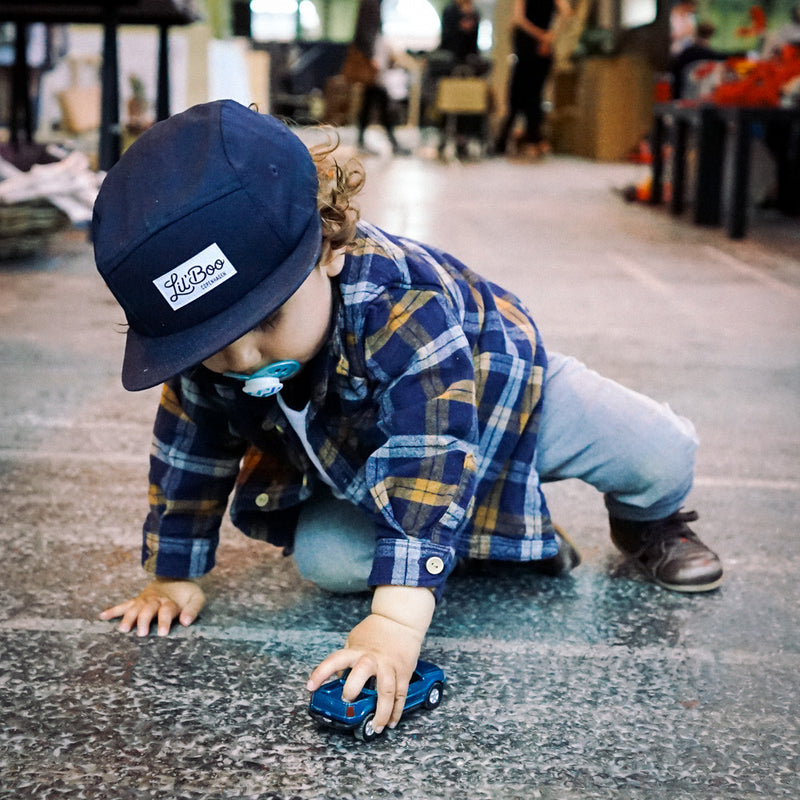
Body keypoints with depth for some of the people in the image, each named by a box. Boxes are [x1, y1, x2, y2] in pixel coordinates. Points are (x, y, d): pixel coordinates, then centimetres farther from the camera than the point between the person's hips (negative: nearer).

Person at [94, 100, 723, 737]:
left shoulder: (403, 305, -47)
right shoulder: (200, 347, -28)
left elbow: (429, 467, -52)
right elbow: (190, 448, -10)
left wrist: (397, 621, -60)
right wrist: (173, 577, -6)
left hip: (498, 394, -4)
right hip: (356, 446, 5)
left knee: (663, 455, -17)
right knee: (326, 559, -18)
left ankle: (644, 520, 23)